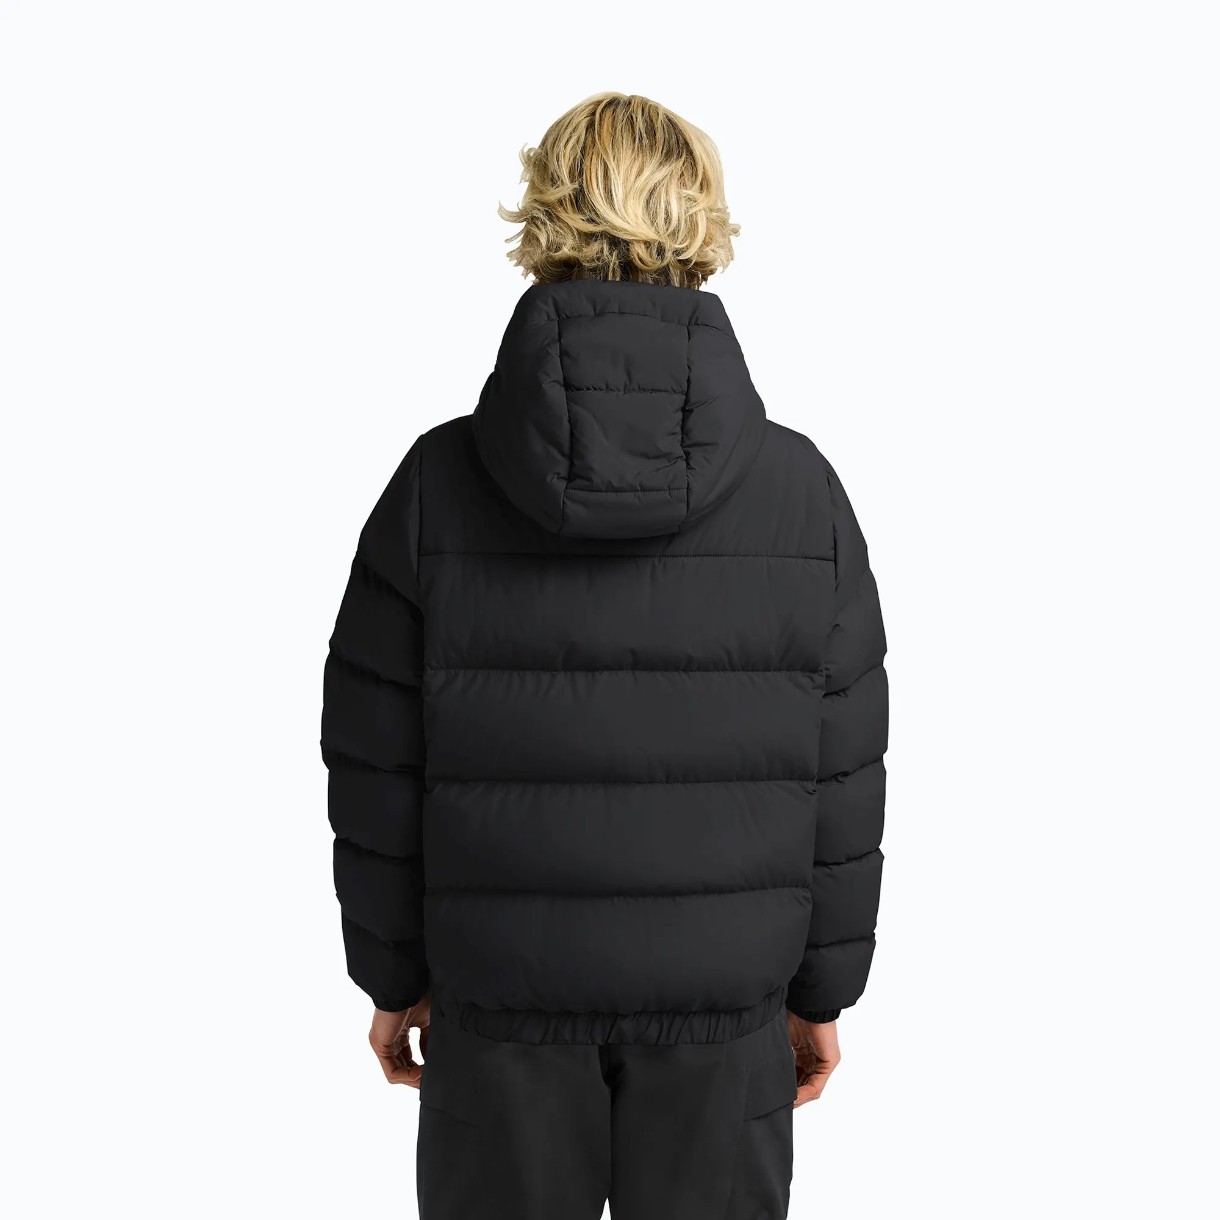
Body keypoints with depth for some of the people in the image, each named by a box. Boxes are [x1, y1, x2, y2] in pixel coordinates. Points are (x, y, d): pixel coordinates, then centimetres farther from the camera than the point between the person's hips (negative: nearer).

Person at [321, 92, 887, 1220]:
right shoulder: (802, 493, -9)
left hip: (499, 999, 0)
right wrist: (822, 988, 7)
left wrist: (391, 974, 8)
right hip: (725, 1001, 1)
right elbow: (843, 779, -4)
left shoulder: (437, 489, -11)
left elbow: (380, 774, -5)